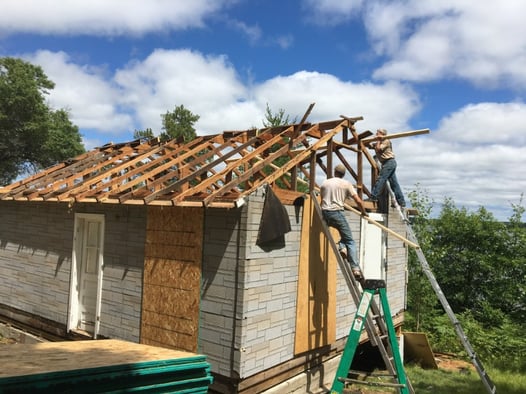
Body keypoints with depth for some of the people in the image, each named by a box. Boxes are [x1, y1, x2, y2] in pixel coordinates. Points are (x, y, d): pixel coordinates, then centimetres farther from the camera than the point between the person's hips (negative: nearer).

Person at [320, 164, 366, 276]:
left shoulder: (324, 183, 14)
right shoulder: (346, 184, 5)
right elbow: (358, 201, 2)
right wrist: (364, 212, 18)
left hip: (325, 213, 4)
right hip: (337, 213, -4)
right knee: (350, 241, 1)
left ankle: (341, 246, 2)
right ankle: (355, 268, -7)